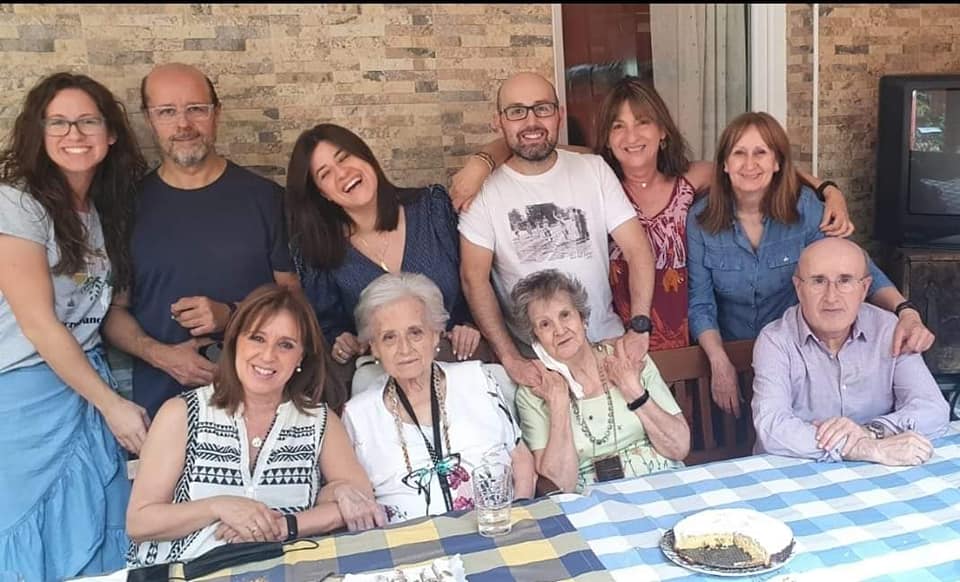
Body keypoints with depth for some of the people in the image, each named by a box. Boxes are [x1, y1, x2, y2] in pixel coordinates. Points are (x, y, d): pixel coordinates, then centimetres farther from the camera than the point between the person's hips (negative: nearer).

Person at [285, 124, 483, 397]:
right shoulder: (318, 251, -1)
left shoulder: (432, 206, 0)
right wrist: (338, 342, -9)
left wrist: (470, 323, -7)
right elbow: (326, 324, 11)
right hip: (375, 372, 1)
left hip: (457, 358, -1)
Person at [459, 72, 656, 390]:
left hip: (607, 340, 2)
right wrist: (510, 357, -16)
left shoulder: (594, 169, 2)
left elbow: (637, 249, 0)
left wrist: (639, 328, -11)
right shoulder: (485, 192, -4)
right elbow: (474, 278, -8)